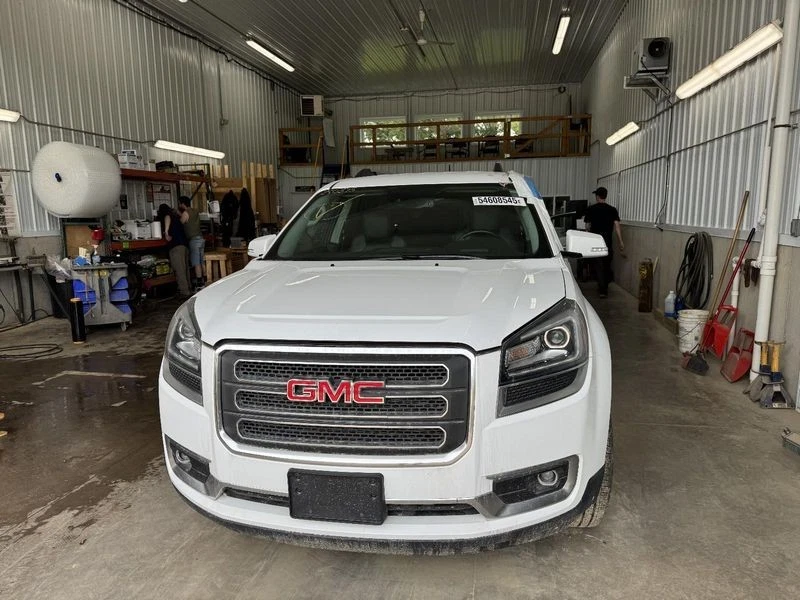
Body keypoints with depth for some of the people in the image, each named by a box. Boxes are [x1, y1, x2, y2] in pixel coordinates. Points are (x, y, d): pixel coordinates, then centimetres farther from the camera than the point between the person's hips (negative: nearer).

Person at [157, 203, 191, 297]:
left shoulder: (165, 215, 5)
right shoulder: (176, 216, 25)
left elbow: (167, 218, -18)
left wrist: (166, 232, -22)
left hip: (175, 245, -7)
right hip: (184, 244, 7)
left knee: (179, 270, -8)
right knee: (185, 268, 12)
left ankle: (184, 292, -10)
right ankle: (188, 289, 16)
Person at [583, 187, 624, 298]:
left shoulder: (591, 209, -4)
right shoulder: (612, 210, 1)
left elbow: (588, 226, 1)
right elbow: (617, 225, -7)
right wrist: (621, 242, -7)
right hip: (608, 241, 2)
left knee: (599, 265, 0)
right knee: (607, 264, 16)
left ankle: (603, 290, -6)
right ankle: (604, 287, 28)